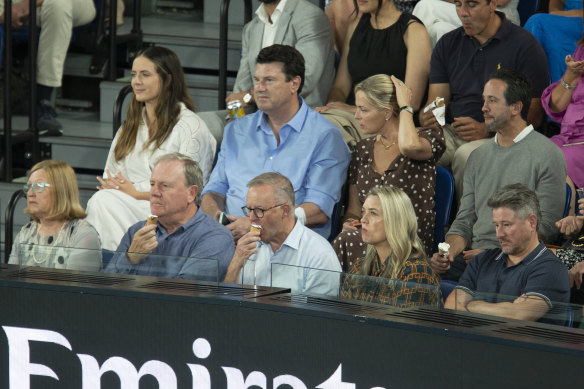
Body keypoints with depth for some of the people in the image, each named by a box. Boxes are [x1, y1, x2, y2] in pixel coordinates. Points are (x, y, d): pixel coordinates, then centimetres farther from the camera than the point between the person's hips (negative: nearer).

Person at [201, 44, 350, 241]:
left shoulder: (325, 136, 2)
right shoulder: (235, 131, 21)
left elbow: (319, 210, -8)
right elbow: (216, 189, 21)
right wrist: (214, 216, -5)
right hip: (231, 237, 5)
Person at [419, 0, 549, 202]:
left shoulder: (524, 45, -2)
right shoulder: (448, 44, 15)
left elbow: (533, 115, -5)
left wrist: (486, 129, -18)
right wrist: (427, 116, -13)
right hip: (450, 131, 4)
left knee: (467, 155, -37)